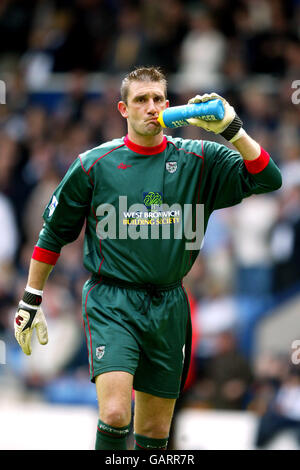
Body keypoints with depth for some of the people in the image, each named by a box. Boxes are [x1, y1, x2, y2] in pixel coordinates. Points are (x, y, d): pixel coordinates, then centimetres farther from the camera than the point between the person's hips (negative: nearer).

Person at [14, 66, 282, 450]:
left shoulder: (197, 161, 4)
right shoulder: (95, 165, 0)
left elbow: (267, 180, -3)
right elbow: (54, 233, 9)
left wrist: (232, 130, -15)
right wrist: (31, 302, 9)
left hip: (168, 307, 3)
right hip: (111, 303, -3)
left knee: (155, 430, 8)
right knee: (114, 415, -22)